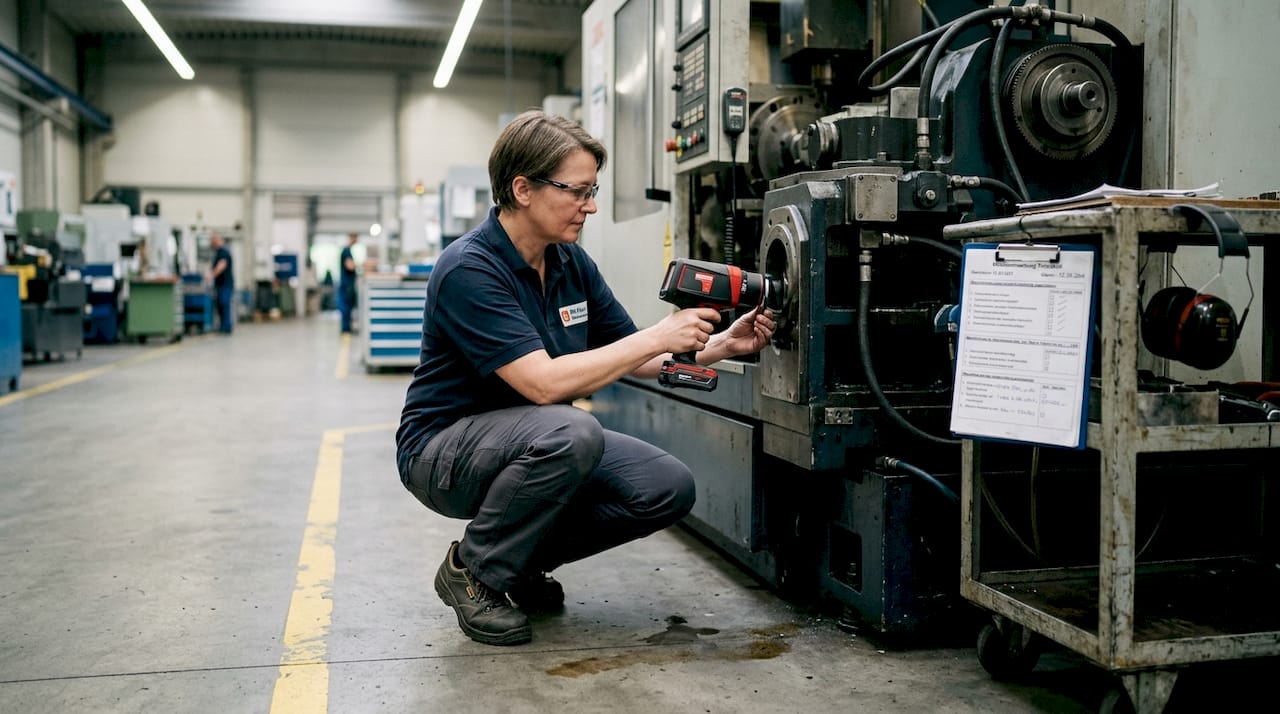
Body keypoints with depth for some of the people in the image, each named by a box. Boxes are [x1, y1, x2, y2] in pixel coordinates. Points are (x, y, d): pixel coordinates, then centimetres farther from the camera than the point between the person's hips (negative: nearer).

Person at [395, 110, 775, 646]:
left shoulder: (571, 261, 1)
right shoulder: (468, 270, -24)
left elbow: (638, 361, 7)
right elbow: (545, 383, -32)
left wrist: (721, 344, -9)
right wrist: (657, 337, -27)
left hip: (538, 443, 8)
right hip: (443, 450, -7)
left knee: (668, 488, -9)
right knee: (570, 433, -37)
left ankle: (522, 559, 9)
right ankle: (473, 572, -11)